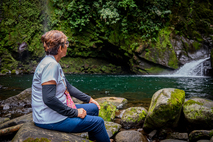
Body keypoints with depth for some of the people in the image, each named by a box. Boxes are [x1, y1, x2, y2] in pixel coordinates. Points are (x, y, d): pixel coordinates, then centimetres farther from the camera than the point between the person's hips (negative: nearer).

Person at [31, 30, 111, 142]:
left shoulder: (54, 63, 9)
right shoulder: (50, 65, -23)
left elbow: (68, 86, 20)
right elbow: (49, 99, -29)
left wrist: (88, 99, 19)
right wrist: (74, 113, -21)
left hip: (58, 110, 10)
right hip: (50, 120, -10)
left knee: (94, 108, 19)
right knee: (98, 122, -4)